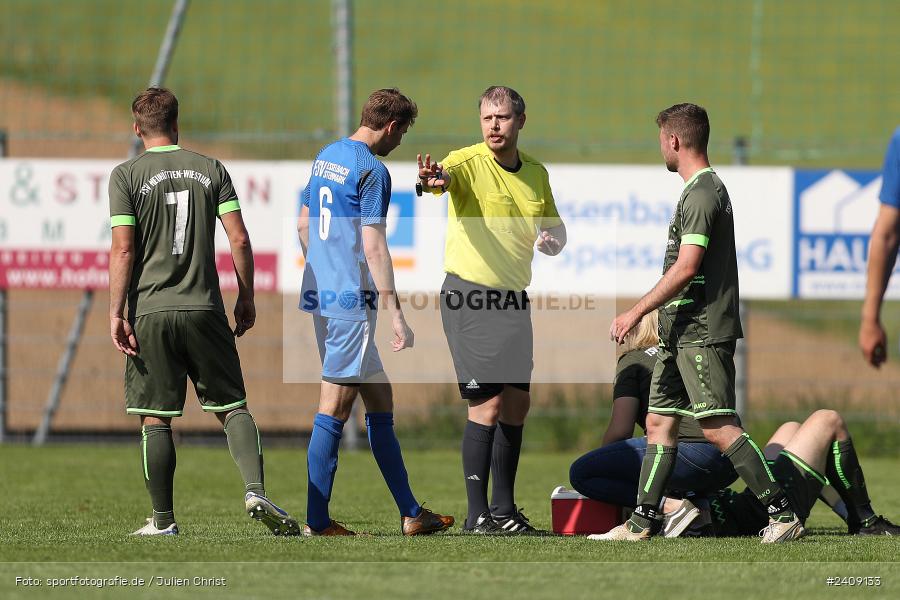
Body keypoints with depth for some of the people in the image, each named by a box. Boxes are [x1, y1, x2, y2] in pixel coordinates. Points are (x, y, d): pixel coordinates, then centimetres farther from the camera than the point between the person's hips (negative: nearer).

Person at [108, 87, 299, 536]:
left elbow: (123, 250, -9)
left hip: (150, 313, -2)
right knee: (232, 407, 8)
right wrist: (246, 298, 12)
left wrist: (116, 314, -6)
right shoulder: (210, 169, 6)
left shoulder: (126, 176, -2)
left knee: (155, 419, 5)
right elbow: (239, 239, 1)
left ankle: (163, 520, 6)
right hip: (204, 310, 2)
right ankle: (255, 490, -12)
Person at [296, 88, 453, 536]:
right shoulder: (372, 171, -14)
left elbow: (303, 224, 22)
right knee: (335, 408, -5)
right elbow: (374, 247, -18)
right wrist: (396, 314, -17)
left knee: (379, 401, 12)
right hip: (351, 300, -9)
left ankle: (410, 512, 14)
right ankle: (317, 521, -3)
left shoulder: (326, 157, 14)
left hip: (320, 293, 9)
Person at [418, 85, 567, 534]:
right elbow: (447, 176, -33)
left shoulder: (536, 173, 10)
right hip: (469, 295, -6)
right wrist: (433, 179, -58)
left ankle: (504, 508, 21)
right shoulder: (469, 162, -10)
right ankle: (478, 515, -8)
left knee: (517, 405, 10)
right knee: (489, 403, -12)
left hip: (514, 298, 6)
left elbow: (556, 231, 21)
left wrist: (551, 238, -3)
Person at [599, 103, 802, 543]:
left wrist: (636, 312, -17)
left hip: (703, 333, -11)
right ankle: (643, 521, 13)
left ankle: (782, 513, -12)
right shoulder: (704, 189, 18)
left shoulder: (702, 194, -14)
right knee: (660, 421, 10)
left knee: (718, 428, -13)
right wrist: (656, 320, 25)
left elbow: (686, 268, -21)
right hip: (683, 333, 11)